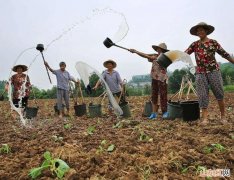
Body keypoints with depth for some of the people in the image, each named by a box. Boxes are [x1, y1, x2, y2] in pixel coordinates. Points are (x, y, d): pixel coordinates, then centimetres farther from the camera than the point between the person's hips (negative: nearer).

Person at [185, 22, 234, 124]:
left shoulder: (213, 42, 5)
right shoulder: (194, 45, 9)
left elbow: (224, 54, 9)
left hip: (214, 70, -1)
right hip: (200, 72, 1)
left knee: (219, 94, 2)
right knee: (202, 95, -2)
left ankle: (223, 116, 16)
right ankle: (204, 118, 2)